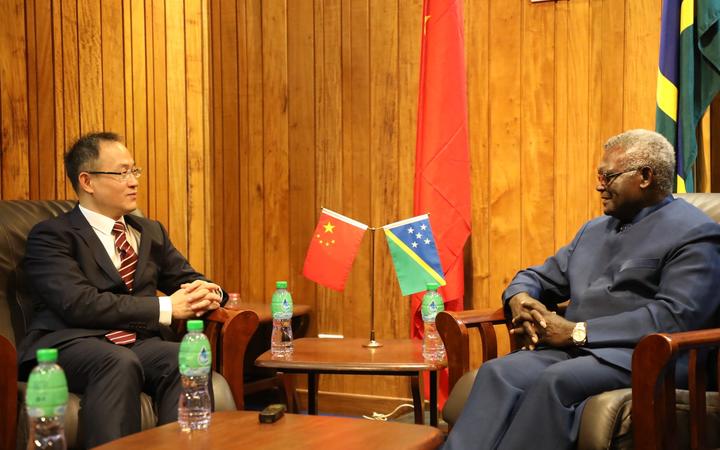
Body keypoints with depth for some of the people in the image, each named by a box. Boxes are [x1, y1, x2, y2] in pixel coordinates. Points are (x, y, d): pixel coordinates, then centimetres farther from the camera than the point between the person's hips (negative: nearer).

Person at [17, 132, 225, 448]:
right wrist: (166, 308, -12)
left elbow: (189, 280, 25)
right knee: (120, 362, -38)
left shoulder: (151, 232, 24)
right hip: (70, 345, -5)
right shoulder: (51, 235, 3)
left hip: (141, 343, 5)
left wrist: (208, 292, -2)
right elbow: (78, 304, -11)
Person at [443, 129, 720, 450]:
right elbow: (543, 277, 29)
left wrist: (577, 332, -16)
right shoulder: (594, 230, 25)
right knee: (498, 373, -23)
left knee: (558, 380, -35)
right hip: (572, 348, 7)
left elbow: (674, 317, -15)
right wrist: (520, 298, 1)